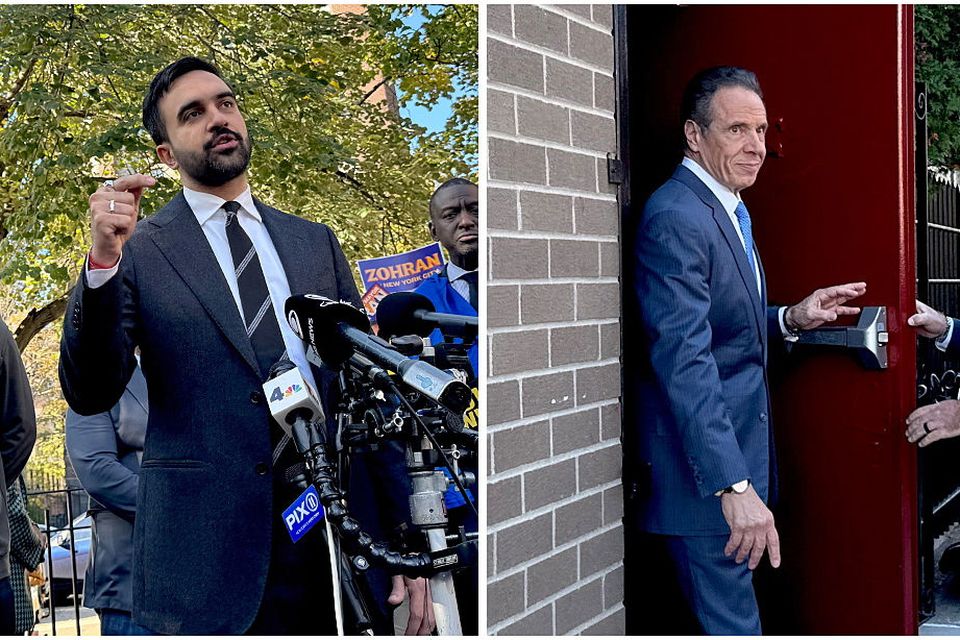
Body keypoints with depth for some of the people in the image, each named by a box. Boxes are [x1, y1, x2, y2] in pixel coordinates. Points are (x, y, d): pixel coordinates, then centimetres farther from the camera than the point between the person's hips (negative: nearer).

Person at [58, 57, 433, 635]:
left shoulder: (317, 243, 12)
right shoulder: (140, 250, 2)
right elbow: (90, 395, -6)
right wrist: (103, 260, -20)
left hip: (334, 543, 3)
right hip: (201, 560, -3)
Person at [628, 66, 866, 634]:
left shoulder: (730, 209, 13)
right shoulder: (675, 219, -19)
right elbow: (684, 361, -27)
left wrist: (789, 318, 4)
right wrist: (734, 486, -31)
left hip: (737, 455, 10)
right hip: (703, 475, -10)